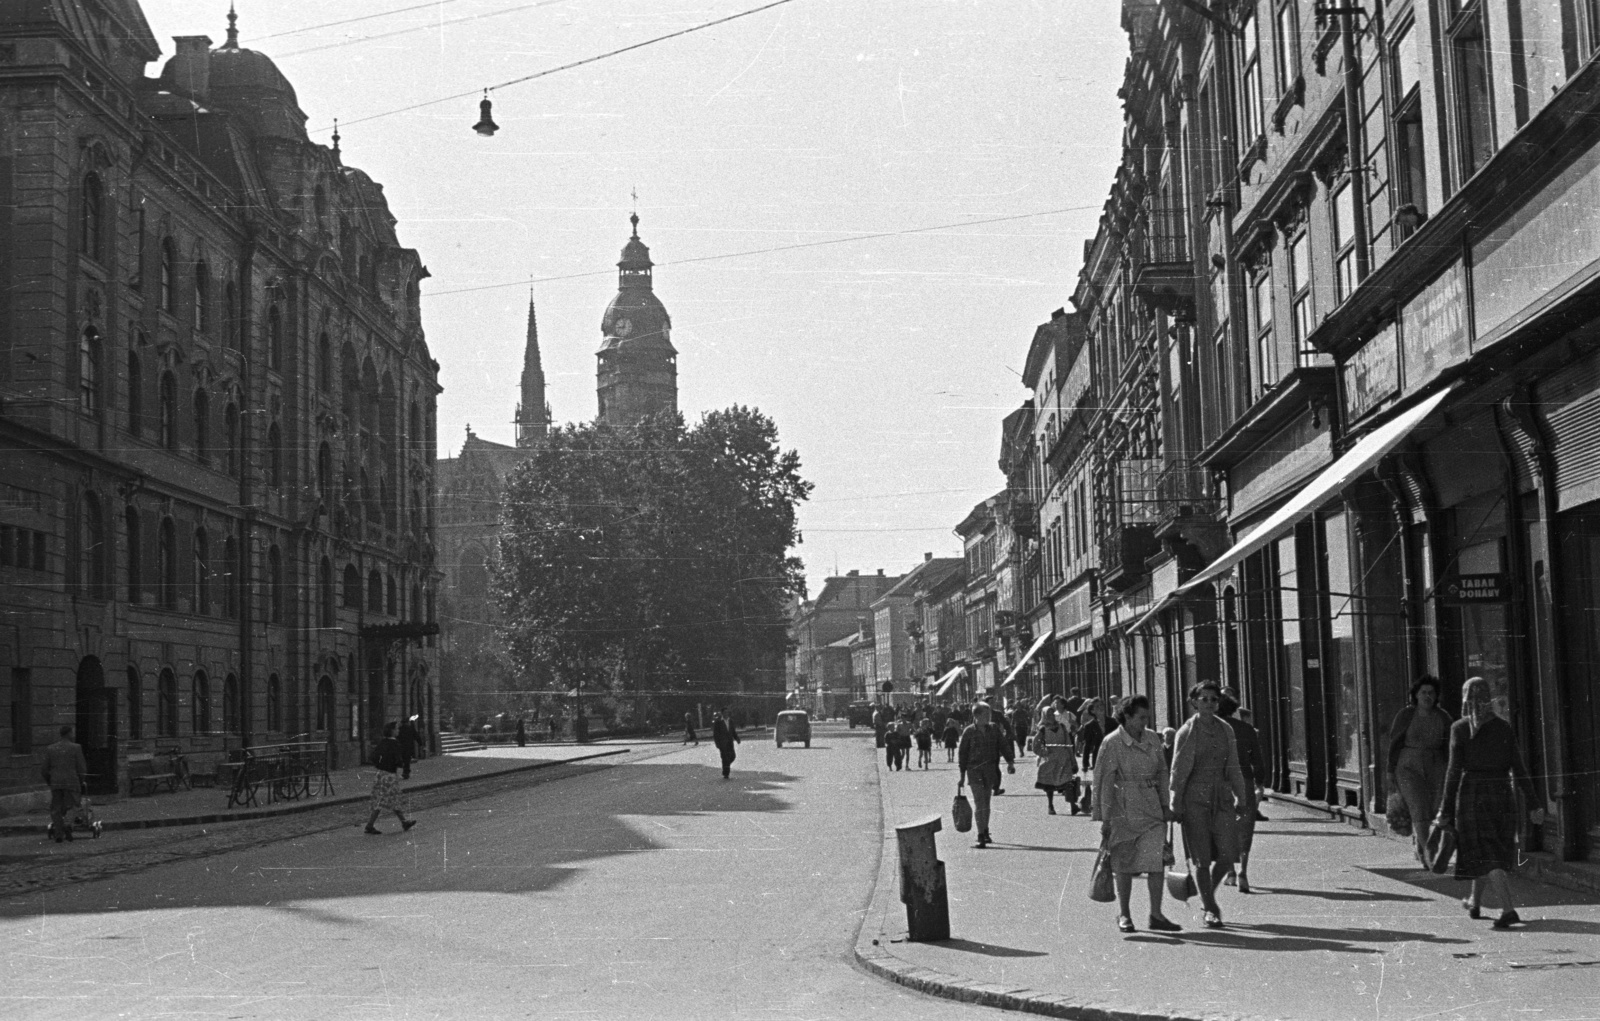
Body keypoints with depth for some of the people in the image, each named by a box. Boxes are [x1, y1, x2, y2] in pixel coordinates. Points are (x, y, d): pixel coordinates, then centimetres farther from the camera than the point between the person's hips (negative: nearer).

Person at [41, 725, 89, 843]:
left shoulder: (50, 749, 8)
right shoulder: (76, 747, -2)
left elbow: (43, 770, 7)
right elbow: (82, 768, -3)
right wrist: (80, 782, 14)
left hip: (55, 784, 3)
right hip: (72, 783, -3)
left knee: (56, 810, 10)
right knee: (71, 807, 2)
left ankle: (58, 834, 0)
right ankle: (67, 825, -26)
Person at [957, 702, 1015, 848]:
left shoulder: (994, 728, 4)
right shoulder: (969, 731, -5)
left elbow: (1004, 745, 8)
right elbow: (962, 753, 0)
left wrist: (1010, 762, -5)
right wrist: (962, 775, 1)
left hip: (991, 770, 3)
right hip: (975, 770, -3)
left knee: (986, 803, 13)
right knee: (979, 803, -9)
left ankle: (985, 832, 27)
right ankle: (981, 837, -10)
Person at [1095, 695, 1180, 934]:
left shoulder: (1152, 739, 7)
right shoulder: (1112, 743, -9)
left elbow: (1162, 773, 16)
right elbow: (1104, 781, -8)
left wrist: (1165, 805, 12)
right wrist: (1104, 817, -10)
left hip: (1152, 807, 4)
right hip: (1123, 810, -4)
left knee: (1157, 860, -4)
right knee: (1124, 863, 4)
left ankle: (1156, 914, 2)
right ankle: (1123, 914, 16)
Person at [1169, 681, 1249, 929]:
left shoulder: (1226, 730, 9)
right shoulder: (1186, 732, -4)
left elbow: (1233, 767, 15)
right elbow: (1178, 771, -4)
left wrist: (1240, 797, 15)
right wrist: (1176, 804, -6)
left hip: (1222, 796, 4)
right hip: (1195, 798, -4)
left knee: (1228, 855, -2)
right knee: (1202, 858, -2)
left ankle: (1208, 896, 24)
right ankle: (1210, 910, 9)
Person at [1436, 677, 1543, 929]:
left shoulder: (1460, 728, -7)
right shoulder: (1504, 728, 2)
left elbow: (1454, 770, -10)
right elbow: (1518, 769, -1)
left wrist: (1446, 811, -6)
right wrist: (1533, 805, 2)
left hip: (1472, 793, -4)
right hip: (1502, 794, 4)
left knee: (1486, 855, -3)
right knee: (1491, 853, 20)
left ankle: (1508, 909, -17)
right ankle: (1475, 902, 36)